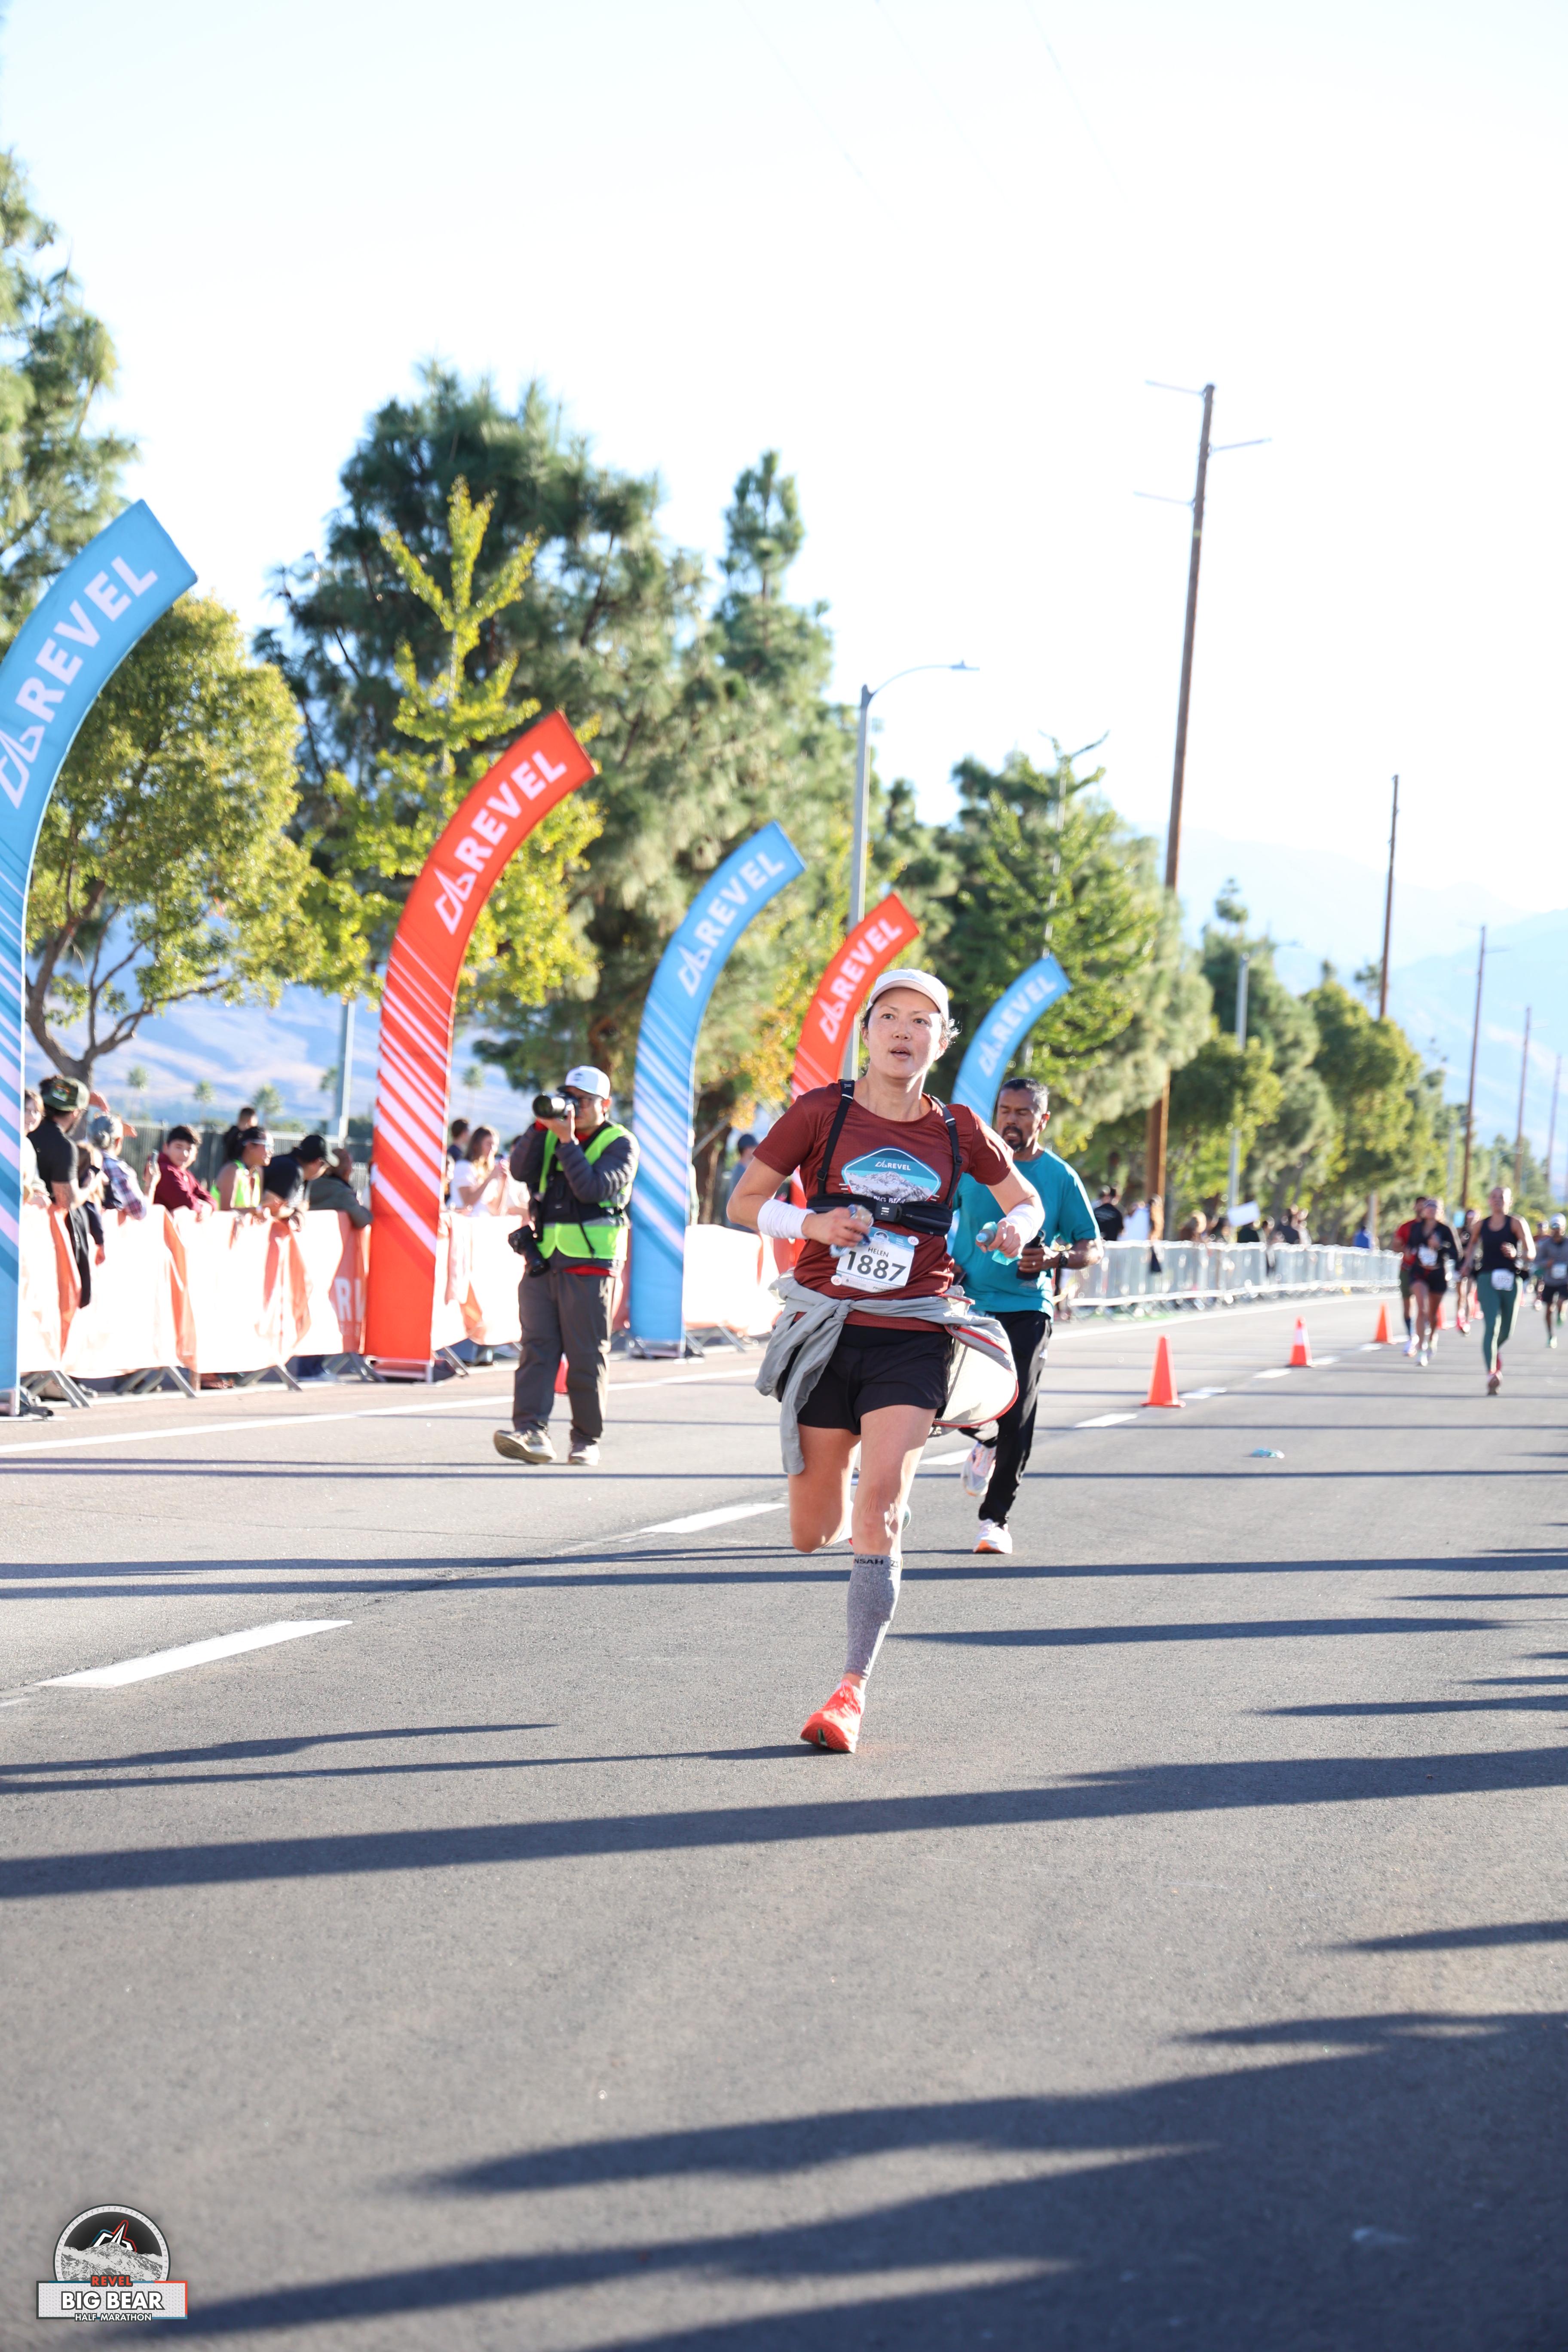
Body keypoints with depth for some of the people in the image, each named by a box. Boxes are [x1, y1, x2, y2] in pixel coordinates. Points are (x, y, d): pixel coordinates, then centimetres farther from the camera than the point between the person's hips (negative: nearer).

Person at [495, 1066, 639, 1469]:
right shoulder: (551, 1135, 15)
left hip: (589, 1266, -4)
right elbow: (520, 1171, -1)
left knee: (587, 1356, -1)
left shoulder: (620, 1144, 1)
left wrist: (567, 1140, -15)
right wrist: (541, 1127, -9)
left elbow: (592, 1188, -15)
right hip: (542, 1261, 4)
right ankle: (531, 1431, -14)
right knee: (536, 1348, -7)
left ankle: (587, 1439, 9)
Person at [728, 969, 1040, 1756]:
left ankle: (852, 1690, -12)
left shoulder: (957, 1131, 4)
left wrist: (1018, 1228, -3)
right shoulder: (821, 1112, -1)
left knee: (881, 1502, -18)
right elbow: (743, 1202, 5)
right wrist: (810, 1222, -13)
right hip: (824, 1334, 0)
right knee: (812, 1536, 6)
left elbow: (1025, 1199, 20)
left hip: (911, 1341, 0)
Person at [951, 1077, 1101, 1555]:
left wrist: (1058, 1256, -15)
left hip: (1026, 1309, -1)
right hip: (968, 1302, 1)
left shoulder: (1060, 1177, 2)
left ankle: (996, 1518, 7)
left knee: (1016, 1418, -9)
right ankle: (985, 1442, 32)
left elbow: (1094, 1248, 6)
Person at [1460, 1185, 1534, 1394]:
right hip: (1487, 1279, 0)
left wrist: (1516, 1254, -29)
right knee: (1491, 1325, -17)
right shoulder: (1481, 1225, 8)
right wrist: (1468, 1262, 13)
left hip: (1510, 1280, 0)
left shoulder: (1517, 1223, -1)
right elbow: (1473, 1244, 29)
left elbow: (1531, 1252, -9)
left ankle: (1496, 1351, 48)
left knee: (1507, 1330, 12)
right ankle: (1491, 1373, -26)